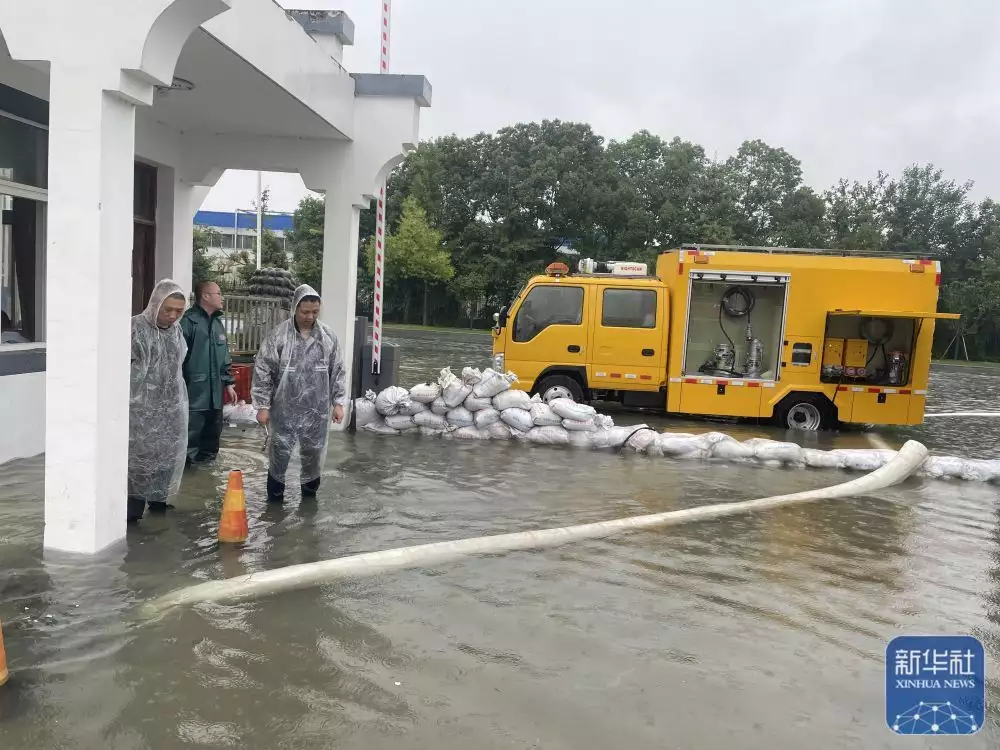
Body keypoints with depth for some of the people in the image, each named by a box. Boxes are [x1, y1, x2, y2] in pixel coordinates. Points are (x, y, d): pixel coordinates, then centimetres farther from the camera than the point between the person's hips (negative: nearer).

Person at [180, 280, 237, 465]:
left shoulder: (218, 323, 16)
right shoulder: (189, 321, -11)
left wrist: (228, 382, 17)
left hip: (214, 393, 8)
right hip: (194, 393, -8)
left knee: (213, 433, 16)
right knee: (190, 436, -4)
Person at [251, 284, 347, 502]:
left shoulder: (329, 337, 0)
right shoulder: (278, 335, -9)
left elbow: (338, 373, 7)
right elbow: (262, 372, -5)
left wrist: (338, 402, 4)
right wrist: (262, 405, -6)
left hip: (317, 410, 3)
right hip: (284, 410, -2)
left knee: (315, 453, 12)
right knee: (279, 452, 5)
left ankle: (309, 492, 32)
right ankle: (275, 494, 24)